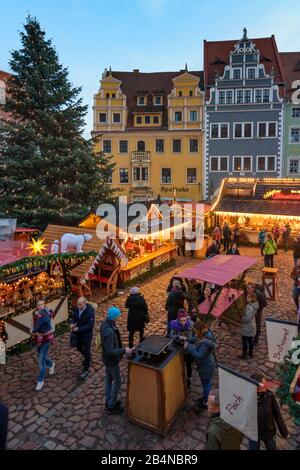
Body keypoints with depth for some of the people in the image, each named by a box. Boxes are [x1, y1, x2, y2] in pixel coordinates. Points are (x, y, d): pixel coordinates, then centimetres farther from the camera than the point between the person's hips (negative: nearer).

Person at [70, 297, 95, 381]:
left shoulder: (90, 312, -28)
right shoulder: (77, 309, -11)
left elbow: (90, 325, -25)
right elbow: (74, 317, 7)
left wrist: (79, 329, -28)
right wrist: (72, 323, -15)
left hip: (86, 335, -7)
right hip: (78, 333, 7)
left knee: (86, 351, 6)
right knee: (79, 348, 25)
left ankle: (85, 370, 22)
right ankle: (87, 358, 54)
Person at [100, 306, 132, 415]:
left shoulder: (105, 324, -6)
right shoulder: (109, 331, -36)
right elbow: (110, 351, -32)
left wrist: (121, 349, 13)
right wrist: (124, 350, -24)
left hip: (107, 358, 9)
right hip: (112, 360, -9)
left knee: (108, 379, 23)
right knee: (117, 382, 9)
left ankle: (109, 401, 40)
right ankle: (111, 406, 23)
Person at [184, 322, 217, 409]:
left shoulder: (205, 343, -37)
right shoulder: (205, 335, -9)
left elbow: (199, 355, -34)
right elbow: (195, 339, 8)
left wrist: (188, 347, -29)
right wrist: (187, 340, -7)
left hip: (206, 367, -9)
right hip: (206, 365, 9)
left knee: (206, 384, 13)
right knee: (206, 383, 28)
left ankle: (206, 403, 34)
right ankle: (206, 398, 49)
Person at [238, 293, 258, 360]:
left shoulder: (249, 307, -30)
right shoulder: (253, 306, -1)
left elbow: (247, 318, -32)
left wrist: (242, 320, -12)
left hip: (247, 327, -9)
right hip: (252, 326, 9)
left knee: (245, 341, 6)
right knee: (250, 340, 21)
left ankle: (244, 355, 18)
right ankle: (250, 353, 35)